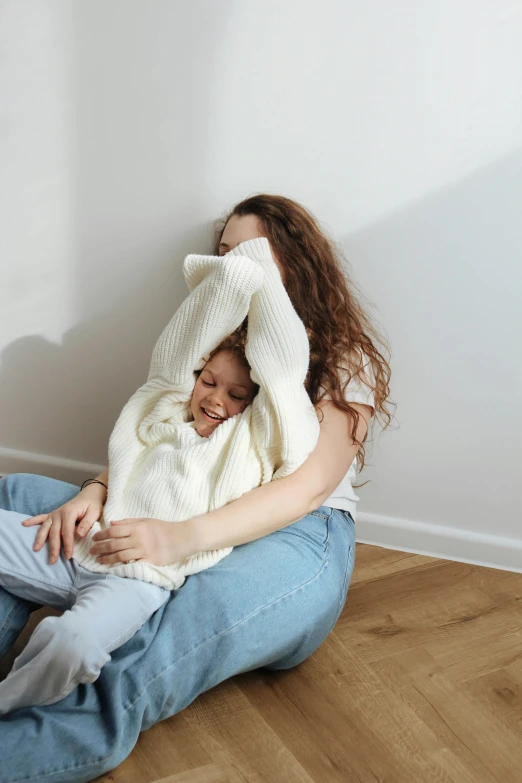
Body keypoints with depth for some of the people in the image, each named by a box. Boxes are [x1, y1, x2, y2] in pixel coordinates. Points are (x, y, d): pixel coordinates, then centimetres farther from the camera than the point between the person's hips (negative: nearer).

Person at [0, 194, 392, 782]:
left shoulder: (347, 355, 2)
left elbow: (308, 485, -12)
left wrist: (185, 536, -28)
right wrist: (98, 490, -11)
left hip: (296, 540, -6)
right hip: (179, 527, 7)